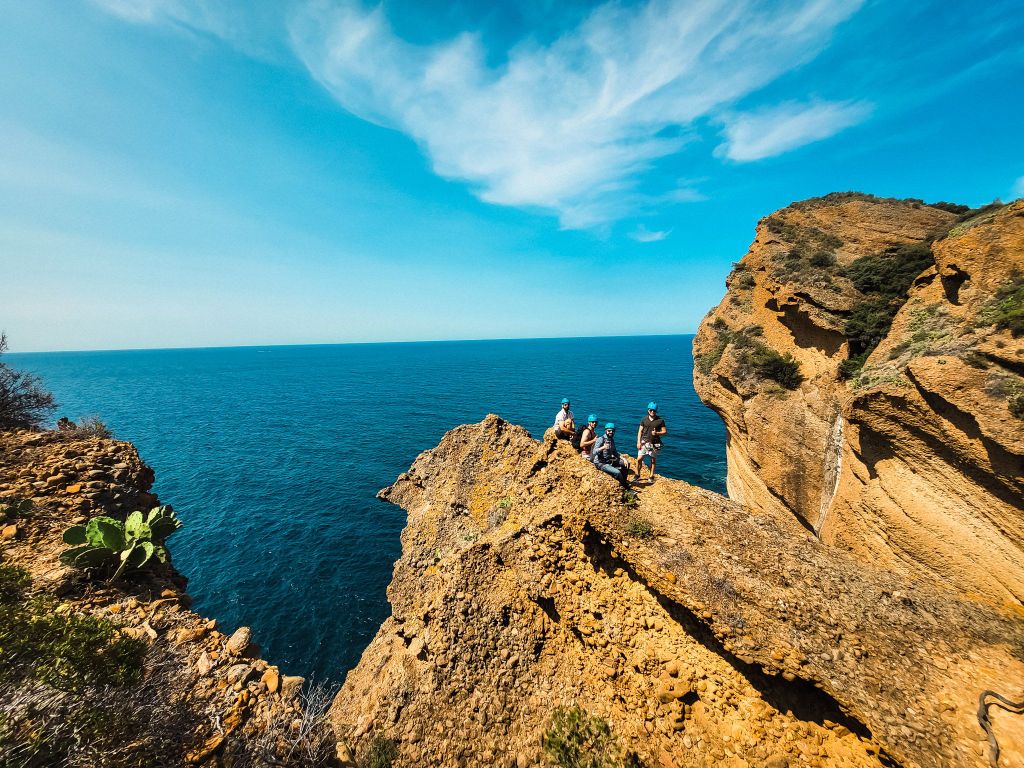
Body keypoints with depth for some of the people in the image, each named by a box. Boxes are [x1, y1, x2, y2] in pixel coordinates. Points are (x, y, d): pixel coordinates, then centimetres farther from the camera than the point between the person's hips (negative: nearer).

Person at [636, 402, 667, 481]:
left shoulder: (660, 420, -2)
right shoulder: (644, 419, 3)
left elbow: (665, 432, 0)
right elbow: (640, 431, 5)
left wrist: (656, 433, -18)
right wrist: (638, 442, -3)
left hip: (654, 443, -1)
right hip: (644, 442, 1)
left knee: (653, 460, 9)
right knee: (639, 459, -4)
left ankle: (652, 476, 23)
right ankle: (637, 475, 13)